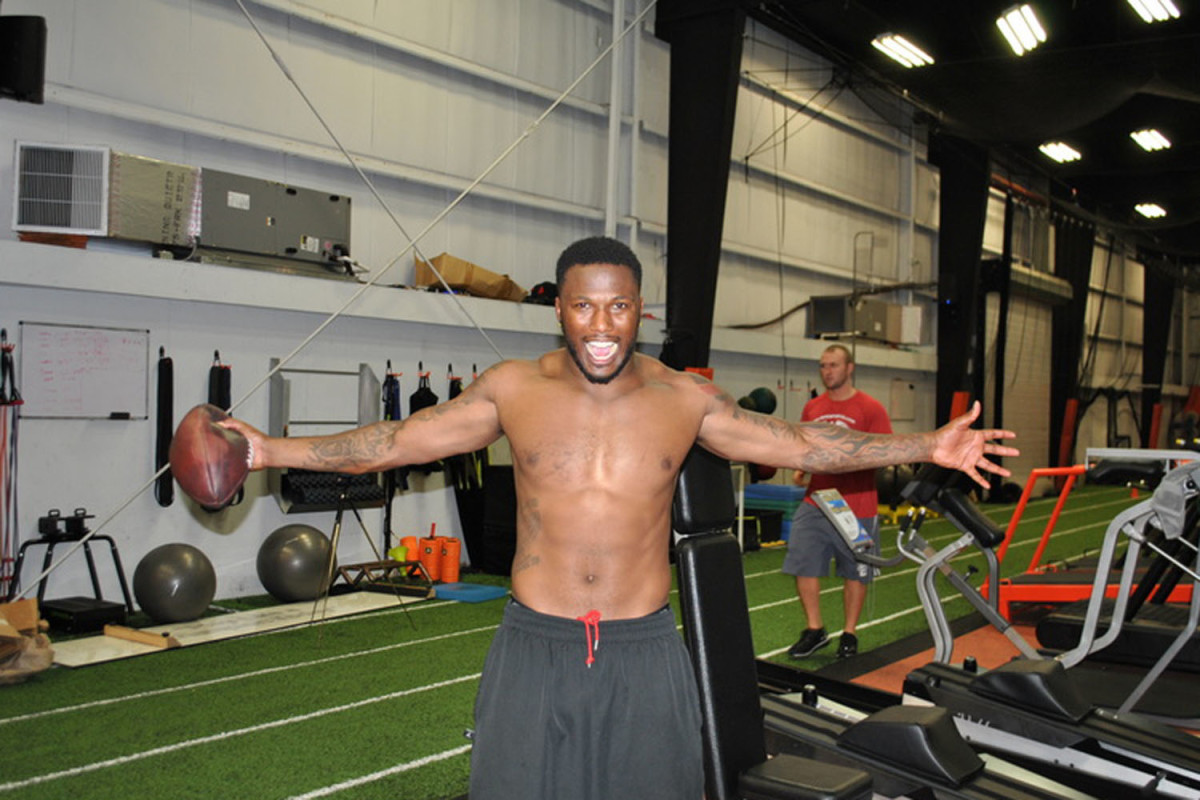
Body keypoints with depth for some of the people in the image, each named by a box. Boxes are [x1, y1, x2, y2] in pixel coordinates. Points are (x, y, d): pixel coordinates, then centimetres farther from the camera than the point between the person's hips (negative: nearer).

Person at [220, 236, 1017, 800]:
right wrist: (271, 450, -4)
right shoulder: (514, 388, -4)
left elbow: (802, 444, 1)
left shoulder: (684, 398, -3)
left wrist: (927, 446, -2)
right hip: (535, 647, 0)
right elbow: (395, 440, 0)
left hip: (645, 650, 1)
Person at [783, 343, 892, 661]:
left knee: (855, 572, 8)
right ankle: (815, 630, 17)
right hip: (815, 502, 4)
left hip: (857, 507, -4)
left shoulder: (871, 408, -5)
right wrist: (800, 468, 1)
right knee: (802, 565, 1)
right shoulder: (812, 408, 9)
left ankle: (850, 634, 23)